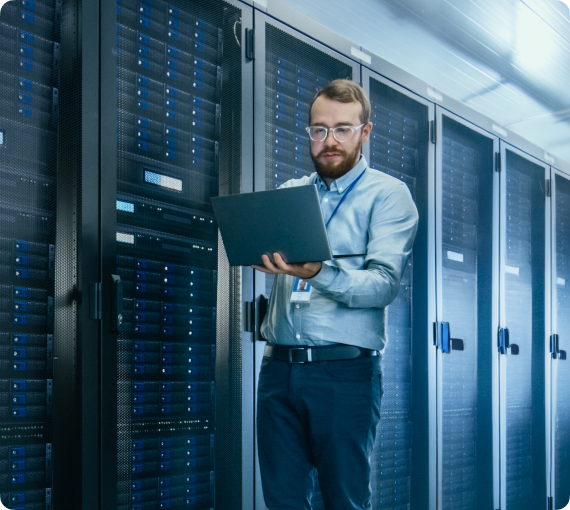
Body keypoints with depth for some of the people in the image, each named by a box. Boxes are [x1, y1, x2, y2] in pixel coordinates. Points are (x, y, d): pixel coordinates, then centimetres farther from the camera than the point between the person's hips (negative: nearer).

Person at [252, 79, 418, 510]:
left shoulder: (389, 194, 1)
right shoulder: (290, 192, 18)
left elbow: (384, 283, -13)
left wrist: (319, 274, -30)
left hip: (346, 371, -4)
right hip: (280, 365, 4)